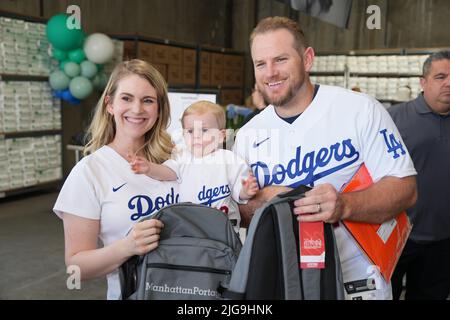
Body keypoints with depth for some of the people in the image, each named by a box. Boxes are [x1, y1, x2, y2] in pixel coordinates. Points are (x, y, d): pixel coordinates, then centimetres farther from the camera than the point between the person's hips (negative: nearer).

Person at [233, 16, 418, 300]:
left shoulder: (361, 109, -11)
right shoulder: (247, 135, 0)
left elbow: (405, 188, -13)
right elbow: (238, 213, 3)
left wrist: (343, 205, -30)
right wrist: (262, 200, -19)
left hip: (356, 279, -3)